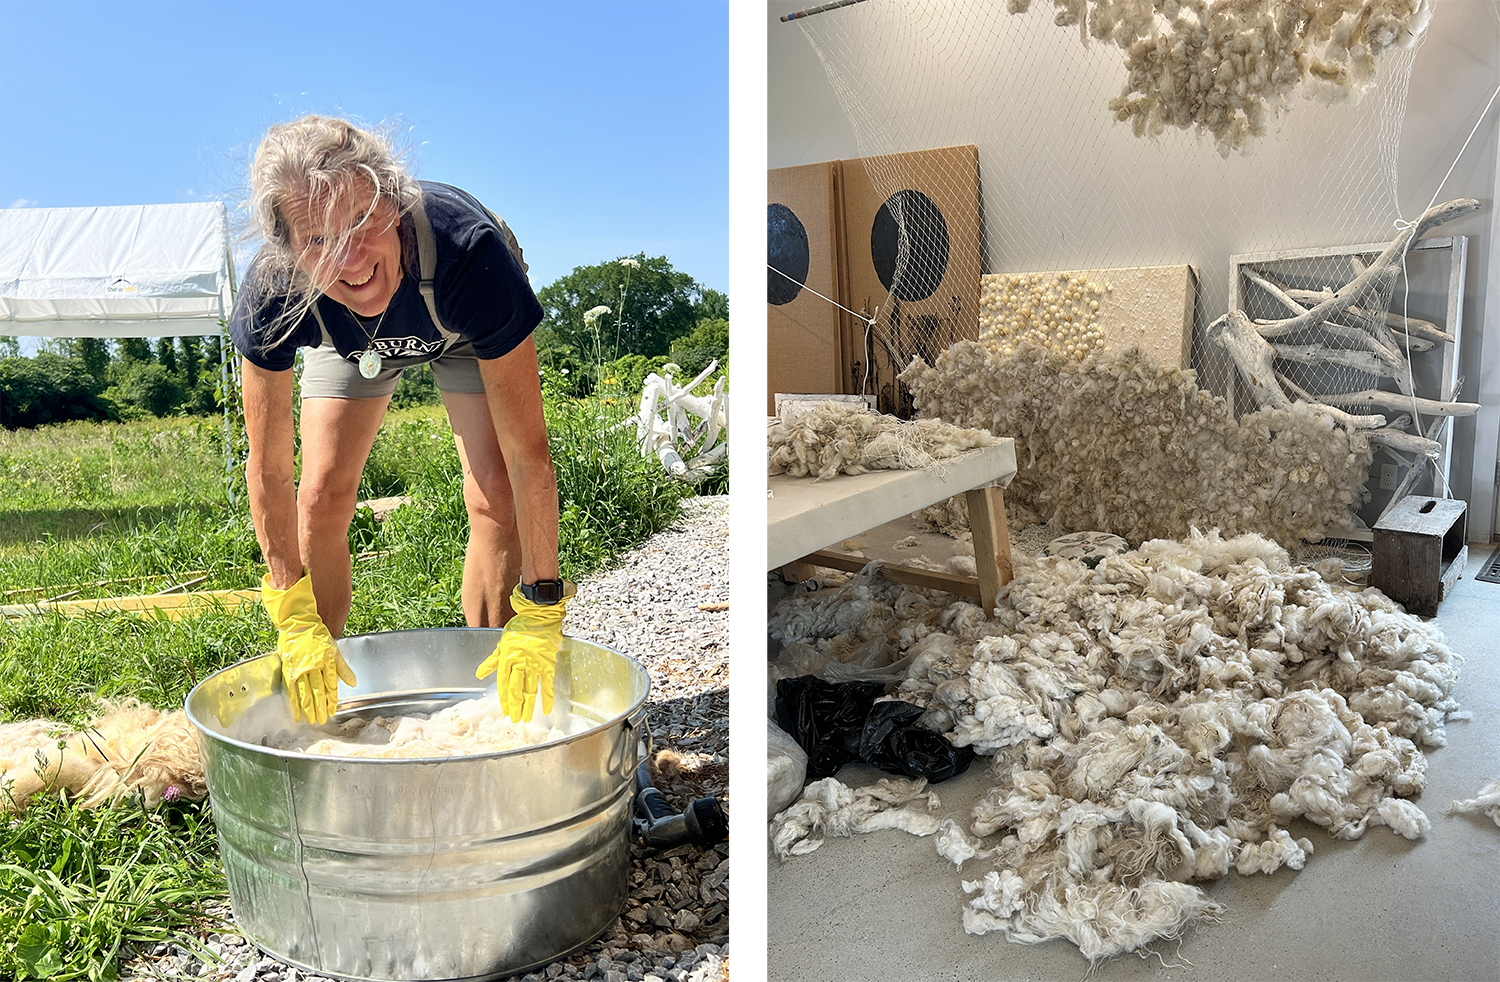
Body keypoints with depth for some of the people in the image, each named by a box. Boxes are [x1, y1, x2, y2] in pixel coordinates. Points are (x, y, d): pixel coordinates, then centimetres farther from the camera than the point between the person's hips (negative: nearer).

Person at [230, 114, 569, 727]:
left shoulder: (470, 252, -46)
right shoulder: (271, 293, -37)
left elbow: (528, 455, -41)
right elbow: (269, 470, -25)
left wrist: (540, 613, -38)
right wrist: (295, 620, -25)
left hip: (464, 330, -1)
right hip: (350, 343, 2)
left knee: (496, 496, -17)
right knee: (323, 496, -8)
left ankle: (489, 691, 2)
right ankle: (315, 709, 12)